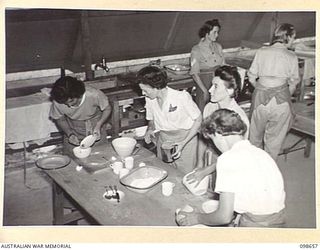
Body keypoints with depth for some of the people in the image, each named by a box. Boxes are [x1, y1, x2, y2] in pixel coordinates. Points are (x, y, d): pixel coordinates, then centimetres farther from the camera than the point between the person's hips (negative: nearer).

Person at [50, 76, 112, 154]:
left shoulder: (93, 95, -32)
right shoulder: (57, 102, -26)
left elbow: (107, 109, -13)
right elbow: (60, 119, -5)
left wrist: (98, 125, -26)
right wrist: (69, 134, -20)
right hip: (74, 132, 1)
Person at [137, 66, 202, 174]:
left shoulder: (182, 97, -22)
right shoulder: (149, 99, -6)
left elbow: (198, 119, -14)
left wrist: (183, 143, -21)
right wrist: (150, 130, -11)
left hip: (185, 137, -4)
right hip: (163, 139, 5)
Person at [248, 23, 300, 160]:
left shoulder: (261, 52, 2)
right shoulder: (291, 56, -1)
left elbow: (251, 77, 4)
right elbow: (293, 82, 7)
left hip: (260, 97, 2)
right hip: (280, 99, -2)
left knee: (255, 135, 22)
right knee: (274, 139, 14)